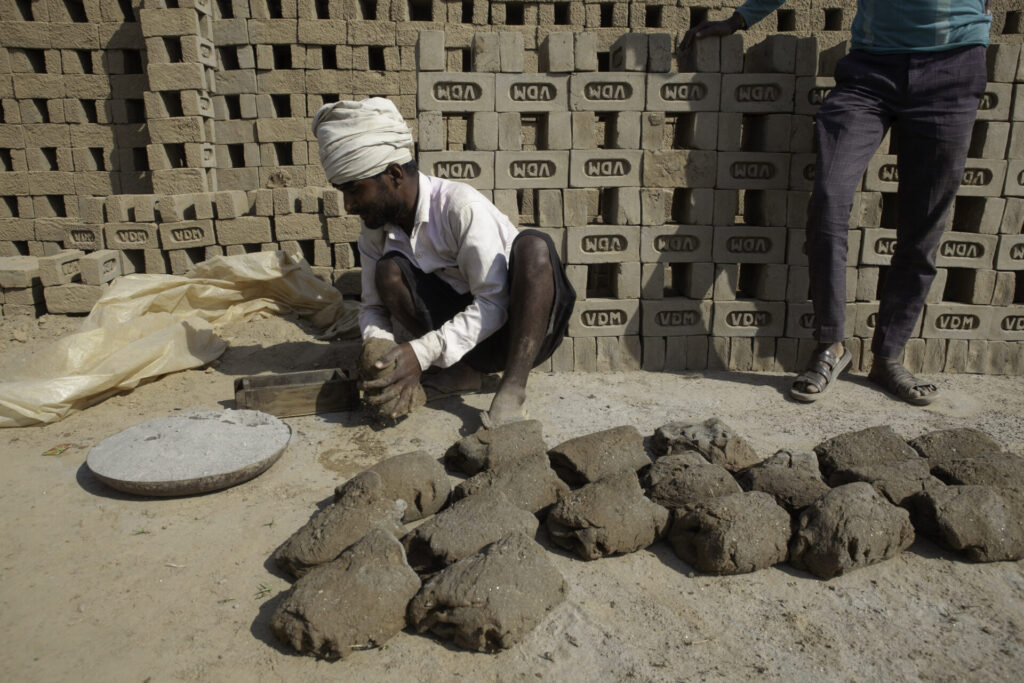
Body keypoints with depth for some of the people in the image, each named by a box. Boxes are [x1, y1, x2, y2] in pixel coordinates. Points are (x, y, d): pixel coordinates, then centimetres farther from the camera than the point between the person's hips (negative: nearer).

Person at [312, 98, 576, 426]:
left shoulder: (461, 206, -23)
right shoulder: (375, 232, -3)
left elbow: (495, 303, -26)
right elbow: (373, 307, 3)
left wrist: (423, 352, -34)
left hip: (519, 328, -5)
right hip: (464, 333, 5)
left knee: (533, 245, -33)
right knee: (389, 271, -16)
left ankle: (512, 389, -33)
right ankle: (462, 372, -8)